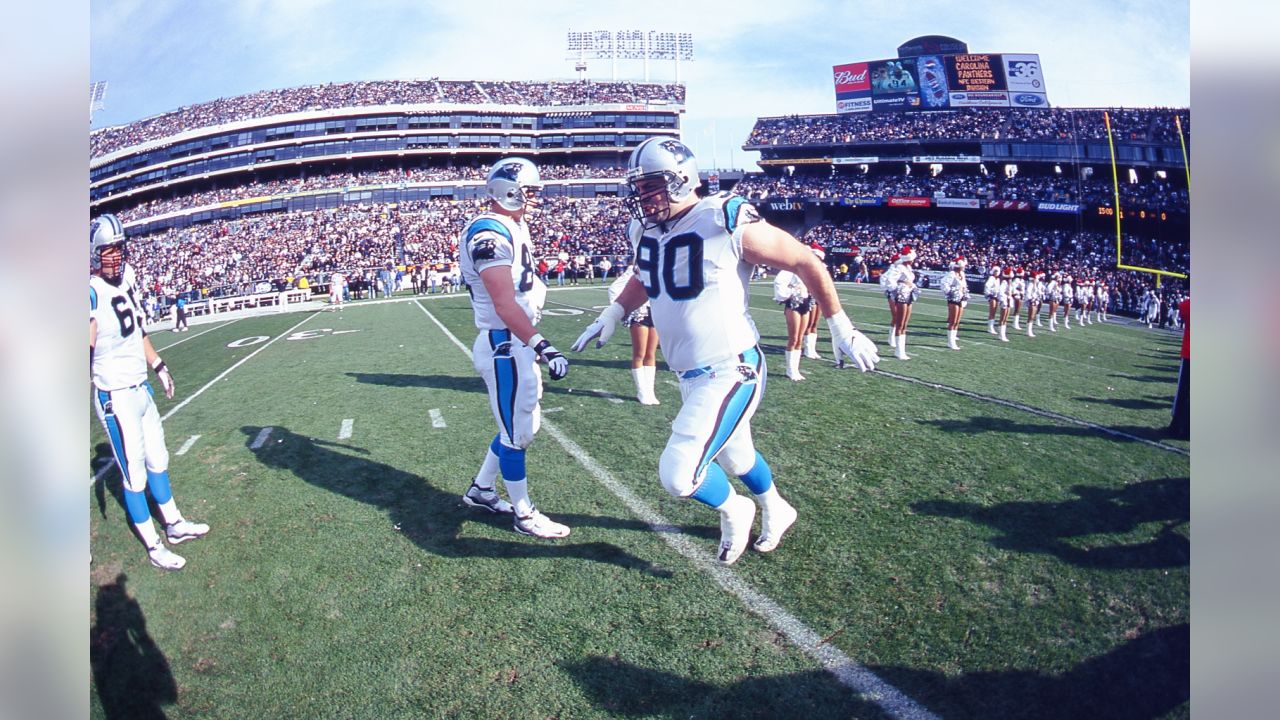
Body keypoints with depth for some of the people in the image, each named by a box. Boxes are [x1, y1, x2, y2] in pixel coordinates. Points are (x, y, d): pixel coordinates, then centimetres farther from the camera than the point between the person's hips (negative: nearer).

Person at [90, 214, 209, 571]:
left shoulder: (127, 279, 2)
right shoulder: (92, 293, -22)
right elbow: (87, 348, -30)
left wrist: (159, 367, 23)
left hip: (142, 387, 8)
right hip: (116, 396, -8)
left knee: (157, 460, 21)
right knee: (135, 474, 5)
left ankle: (175, 525, 39)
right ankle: (153, 546, 20)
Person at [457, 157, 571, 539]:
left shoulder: (515, 227, 13)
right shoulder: (489, 233, -18)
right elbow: (505, 306, -24)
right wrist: (543, 346, -26)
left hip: (519, 343, 10)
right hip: (504, 345, -10)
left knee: (524, 424, 20)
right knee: (516, 432, 3)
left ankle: (481, 489, 35)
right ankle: (524, 514, 18)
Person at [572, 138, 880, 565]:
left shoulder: (727, 222, -19)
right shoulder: (644, 230, 2)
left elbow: (806, 262, -9)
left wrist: (842, 330, -4)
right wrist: (612, 315, 14)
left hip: (730, 373, -7)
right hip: (689, 376, 7)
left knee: (679, 474, -14)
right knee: (735, 455, 25)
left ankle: (733, 511, 19)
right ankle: (775, 511, 54)